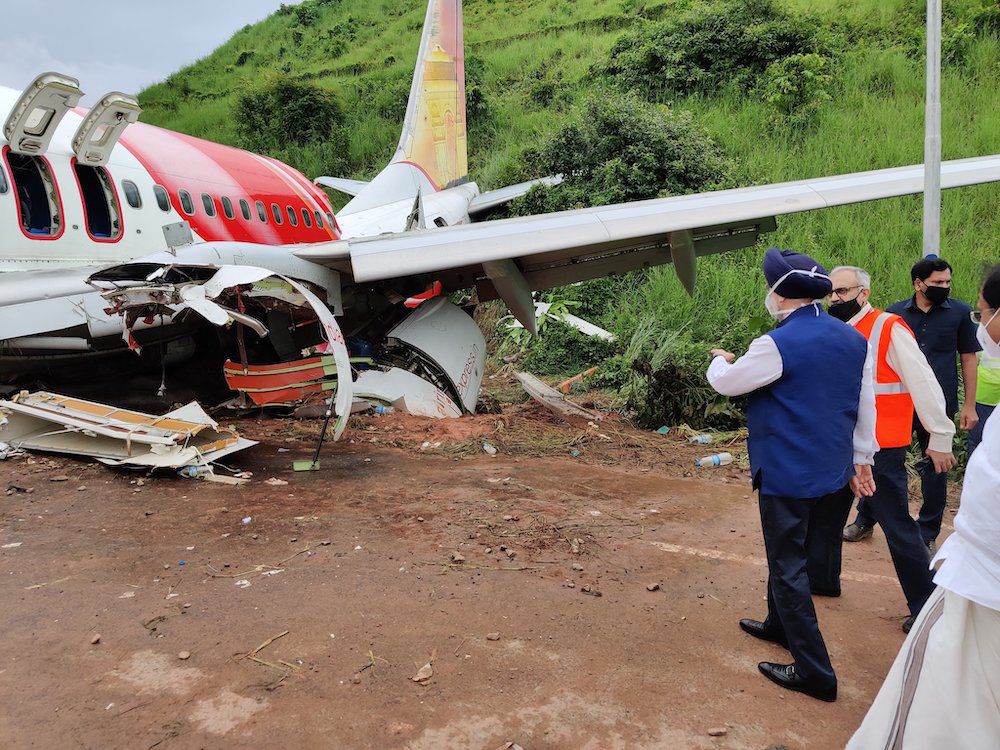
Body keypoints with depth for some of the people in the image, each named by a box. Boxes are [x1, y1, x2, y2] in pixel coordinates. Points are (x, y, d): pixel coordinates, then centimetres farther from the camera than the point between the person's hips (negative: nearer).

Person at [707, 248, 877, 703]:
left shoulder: (778, 345, -20)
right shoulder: (854, 340, 2)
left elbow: (725, 383, -7)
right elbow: (866, 404, 9)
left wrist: (720, 360, 16)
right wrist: (861, 457, 19)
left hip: (786, 475, -8)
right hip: (834, 473, 8)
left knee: (788, 567, 4)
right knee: (791, 553, 25)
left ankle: (815, 673, 10)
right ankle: (779, 625, 44)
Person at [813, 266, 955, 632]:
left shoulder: (889, 330, -13)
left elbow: (924, 385, -12)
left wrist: (940, 438, -10)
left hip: (880, 450, -7)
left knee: (897, 526, 0)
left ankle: (926, 605, 17)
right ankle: (822, 578, 37)